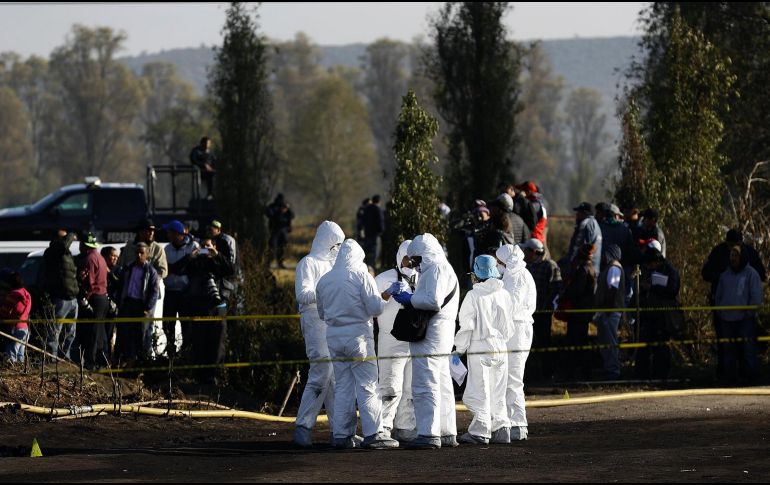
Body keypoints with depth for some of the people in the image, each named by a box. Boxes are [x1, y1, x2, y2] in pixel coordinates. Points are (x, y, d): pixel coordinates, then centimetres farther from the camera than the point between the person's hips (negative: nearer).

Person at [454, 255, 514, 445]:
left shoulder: (474, 296, -11)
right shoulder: (504, 295, 5)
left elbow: (467, 326, -10)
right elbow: (509, 327, 12)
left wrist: (459, 349, -1)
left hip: (480, 348, -5)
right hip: (501, 348, 5)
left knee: (479, 392, -4)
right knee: (497, 393, 14)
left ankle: (480, 432, -9)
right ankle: (501, 428, 12)